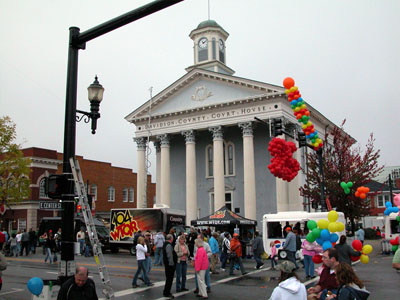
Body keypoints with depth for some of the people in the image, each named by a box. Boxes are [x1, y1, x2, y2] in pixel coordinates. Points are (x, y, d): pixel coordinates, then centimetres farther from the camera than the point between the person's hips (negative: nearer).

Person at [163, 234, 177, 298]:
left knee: (168, 278, 19)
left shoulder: (165, 244, 14)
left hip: (167, 264, 11)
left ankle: (166, 292, 28)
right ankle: (166, 293, 3)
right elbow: (170, 256, -24)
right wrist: (172, 263, -19)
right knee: (169, 279, -3)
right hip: (170, 265, -11)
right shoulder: (169, 245, -20)